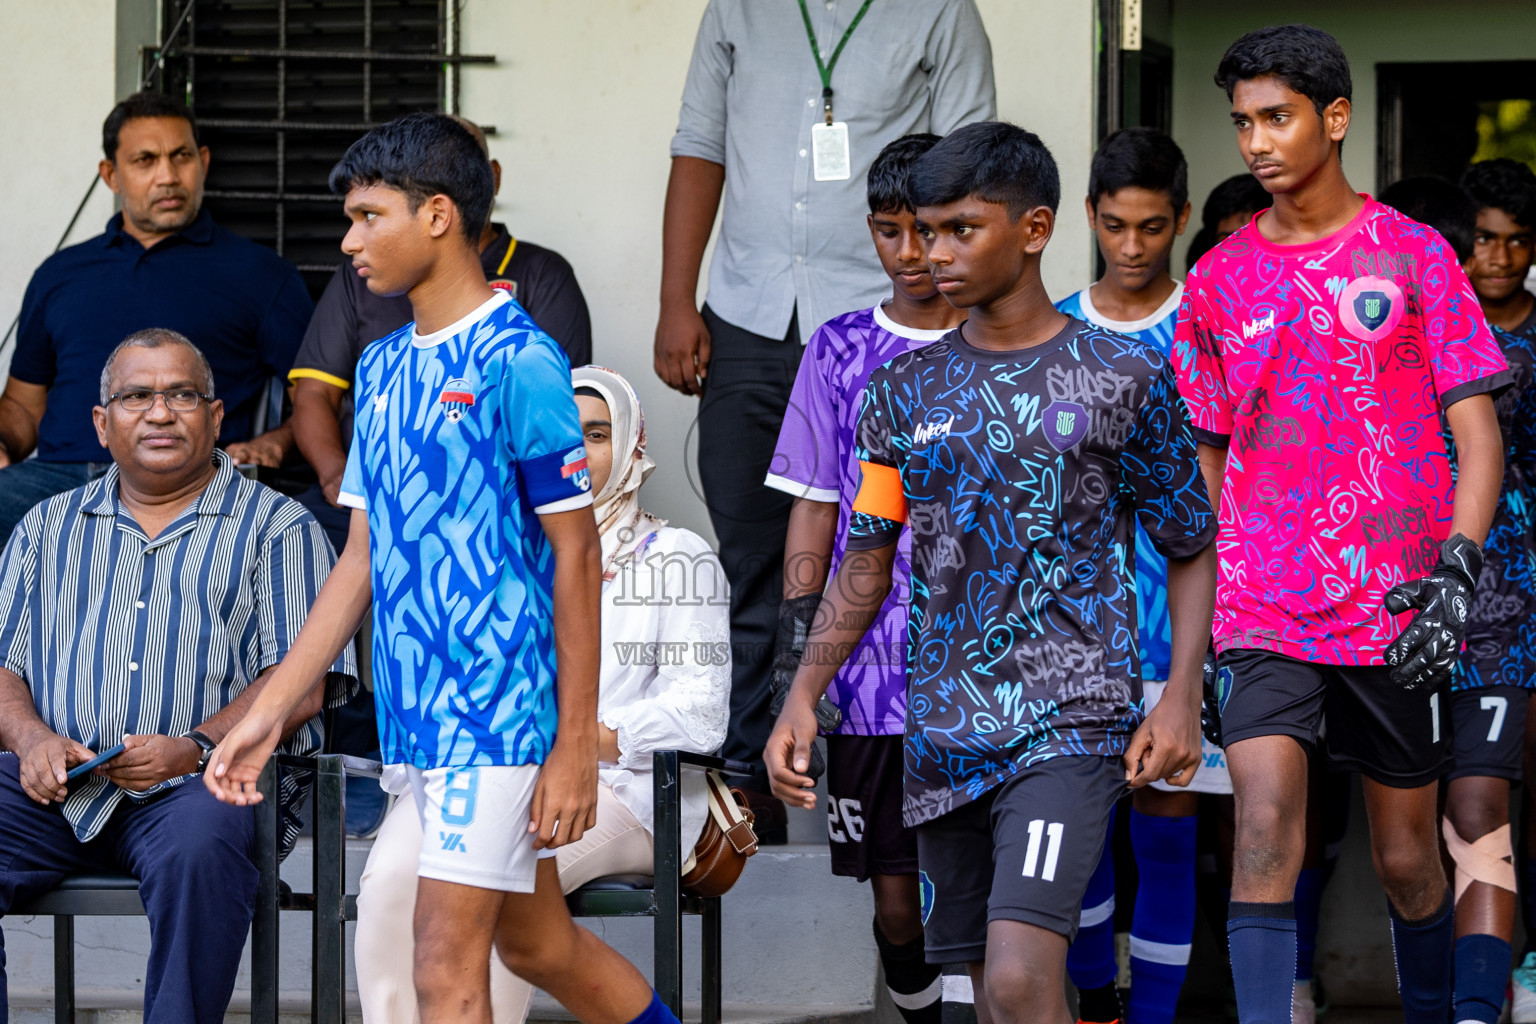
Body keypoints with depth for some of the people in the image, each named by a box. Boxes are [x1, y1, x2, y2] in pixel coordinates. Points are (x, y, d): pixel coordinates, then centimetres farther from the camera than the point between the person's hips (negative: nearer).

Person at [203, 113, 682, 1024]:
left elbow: (577, 556, -12)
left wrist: (576, 745, -14)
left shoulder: (519, 361, -12)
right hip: (418, 714, 8)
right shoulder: (383, 367, 11)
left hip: (499, 711, -8)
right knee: (537, 944, 16)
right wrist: (270, 711, 12)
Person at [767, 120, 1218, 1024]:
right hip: (944, 737, 5)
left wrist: (1182, 695, -7)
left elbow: (1192, 549, 6)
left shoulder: (1123, 379, -1)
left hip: (1071, 726, -5)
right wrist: (804, 697, 5)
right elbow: (868, 562, 16)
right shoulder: (906, 391, 10)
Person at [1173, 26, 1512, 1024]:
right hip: (1263, 609, 1)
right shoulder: (1219, 279, 8)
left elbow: (1478, 433, -2)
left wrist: (1457, 568, -17)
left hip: (1396, 612, -1)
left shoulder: (1413, 255, 1)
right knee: (1267, 827, -17)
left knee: (1408, 859, 9)